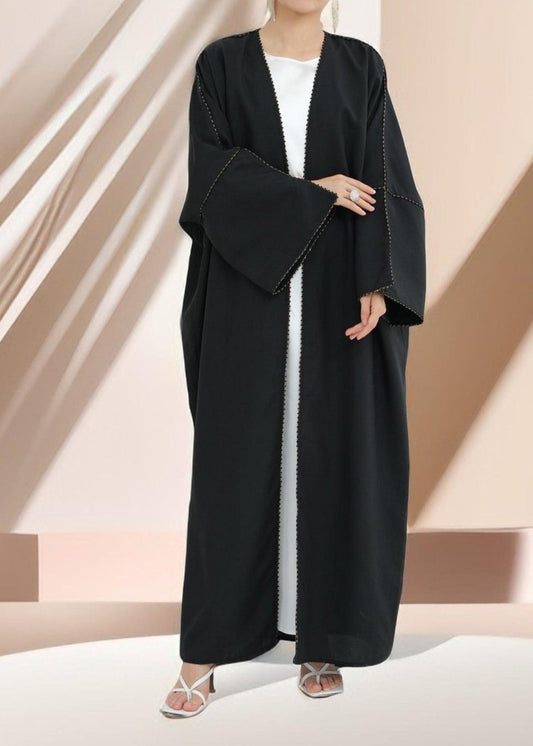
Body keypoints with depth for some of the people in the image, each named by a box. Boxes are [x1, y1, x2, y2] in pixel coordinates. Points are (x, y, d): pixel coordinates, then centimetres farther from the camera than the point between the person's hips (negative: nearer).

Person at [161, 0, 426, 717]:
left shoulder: (361, 67, 8)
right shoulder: (222, 64, 5)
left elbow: (387, 178, -2)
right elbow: (213, 172, -7)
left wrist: (377, 283, -15)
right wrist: (315, 192, -13)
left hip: (338, 302, 1)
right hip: (248, 299, -1)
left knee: (333, 459, 3)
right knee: (235, 461, -1)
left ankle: (321, 640, 18)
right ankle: (205, 655, 8)